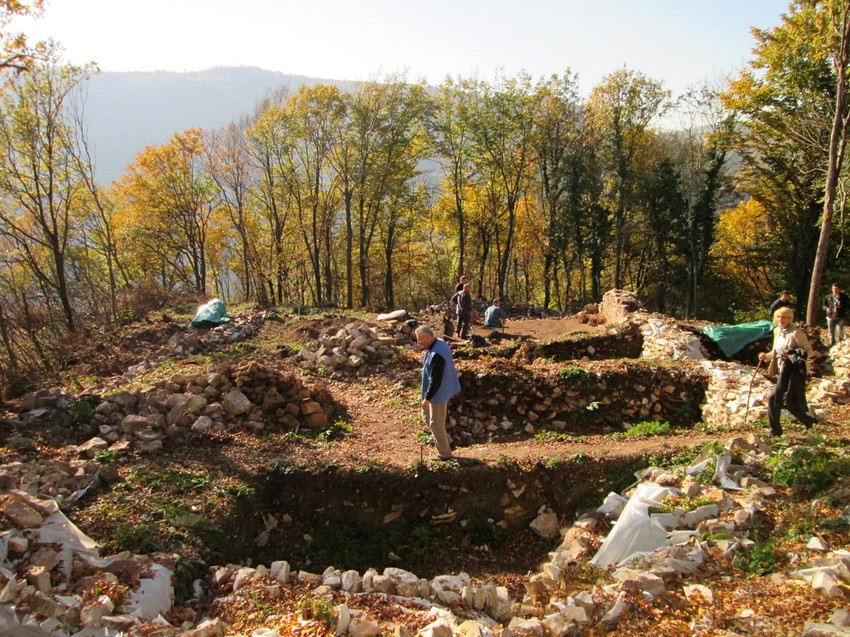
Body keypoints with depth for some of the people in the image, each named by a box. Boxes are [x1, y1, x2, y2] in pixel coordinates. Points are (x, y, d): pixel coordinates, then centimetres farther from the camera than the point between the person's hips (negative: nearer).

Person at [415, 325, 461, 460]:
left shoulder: (436, 355, -32)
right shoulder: (439, 343, 0)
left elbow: (435, 381, -28)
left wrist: (427, 398, -17)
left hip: (438, 393, -10)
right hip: (440, 391, 10)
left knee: (436, 424, 7)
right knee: (427, 416, 24)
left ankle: (445, 454, 24)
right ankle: (447, 442, 36)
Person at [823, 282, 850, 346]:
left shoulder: (844, 297, -4)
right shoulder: (829, 297, 6)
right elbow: (824, 304, 13)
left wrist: (841, 307, -21)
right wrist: (826, 308, -8)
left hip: (840, 318, -4)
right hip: (830, 317, 4)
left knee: (839, 333, -5)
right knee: (831, 333, 14)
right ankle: (832, 345, 28)